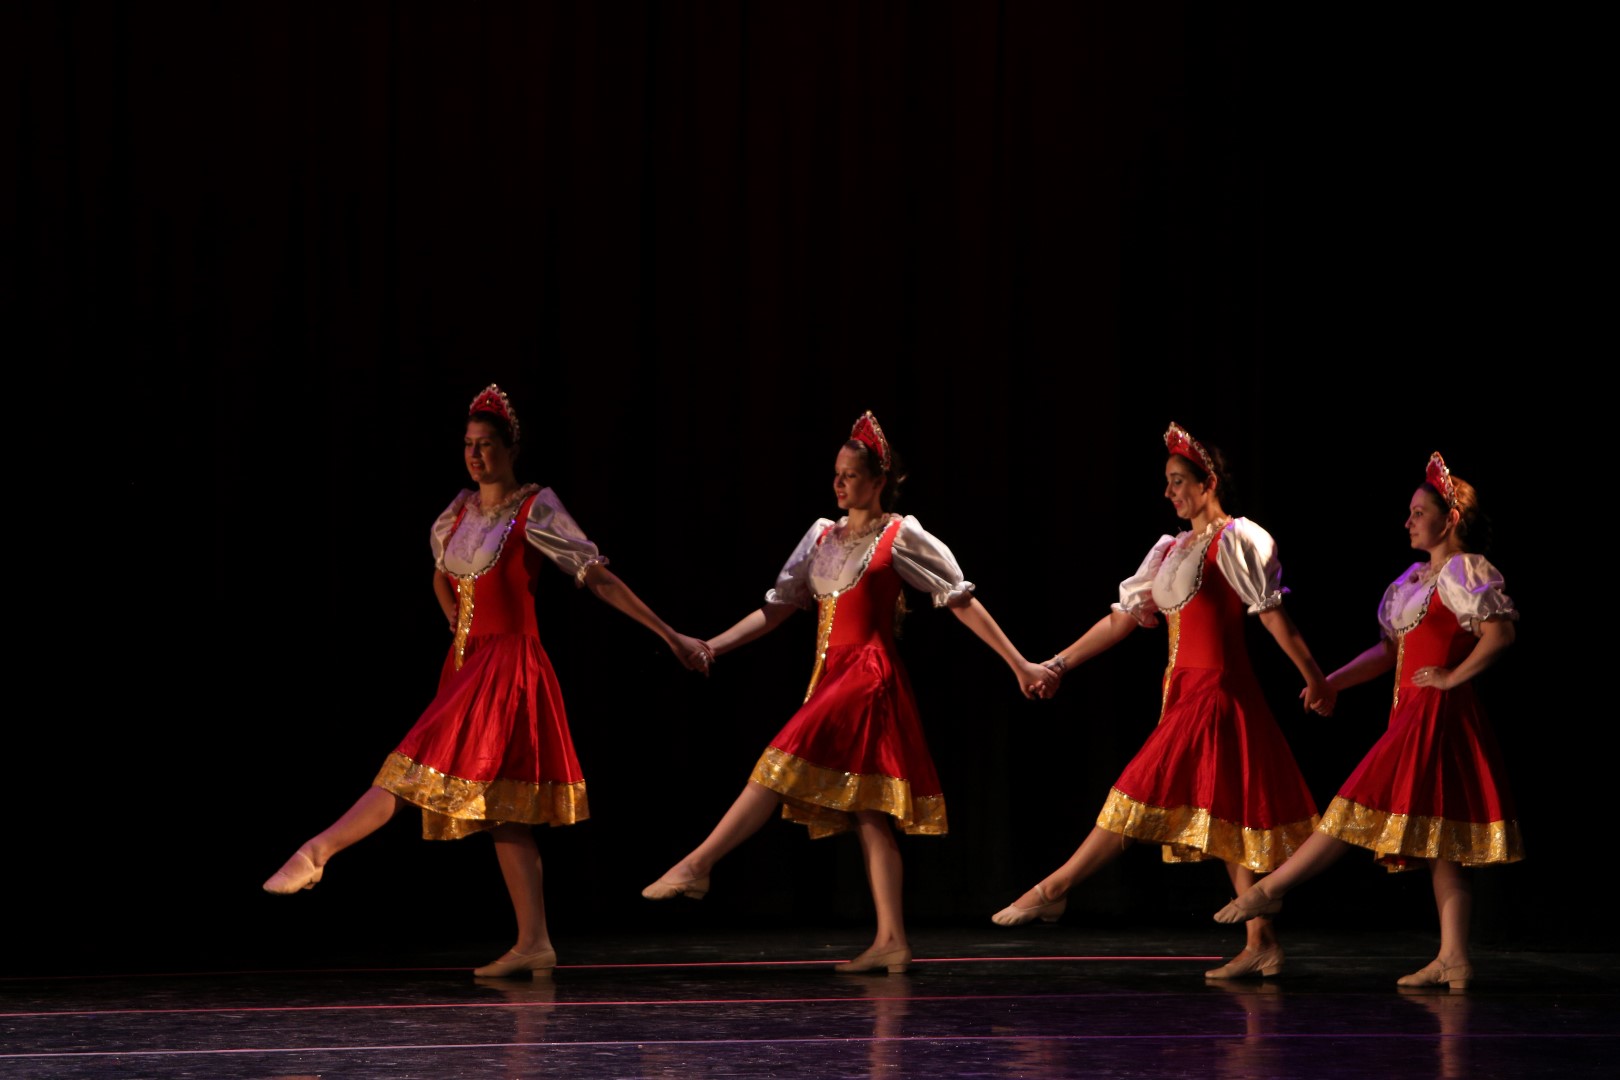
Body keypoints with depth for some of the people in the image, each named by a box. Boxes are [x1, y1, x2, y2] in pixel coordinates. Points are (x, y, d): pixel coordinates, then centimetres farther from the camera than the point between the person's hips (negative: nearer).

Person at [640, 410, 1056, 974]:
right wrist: (709, 648, 6)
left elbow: (962, 601, -2)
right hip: (831, 675, 7)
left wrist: (1019, 664, -6)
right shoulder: (823, 536, 16)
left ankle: (697, 865, -18)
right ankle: (891, 942, 0)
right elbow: (776, 609, 16)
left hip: (869, 673, -7)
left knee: (784, 767, -18)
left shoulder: (901, 537, -1)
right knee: (868, 812, 2)